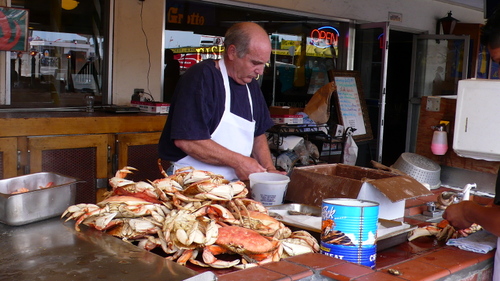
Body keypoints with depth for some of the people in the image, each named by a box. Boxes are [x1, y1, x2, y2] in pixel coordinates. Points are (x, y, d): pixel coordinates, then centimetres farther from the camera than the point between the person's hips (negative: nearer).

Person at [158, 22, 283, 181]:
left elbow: (258, 134, 21)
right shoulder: (201, 77, -13)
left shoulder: (251, 85, 14)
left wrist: (269, 168, 3)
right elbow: (186, 140, -21)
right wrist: (238, 161, -17)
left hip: (233, 186, 8)